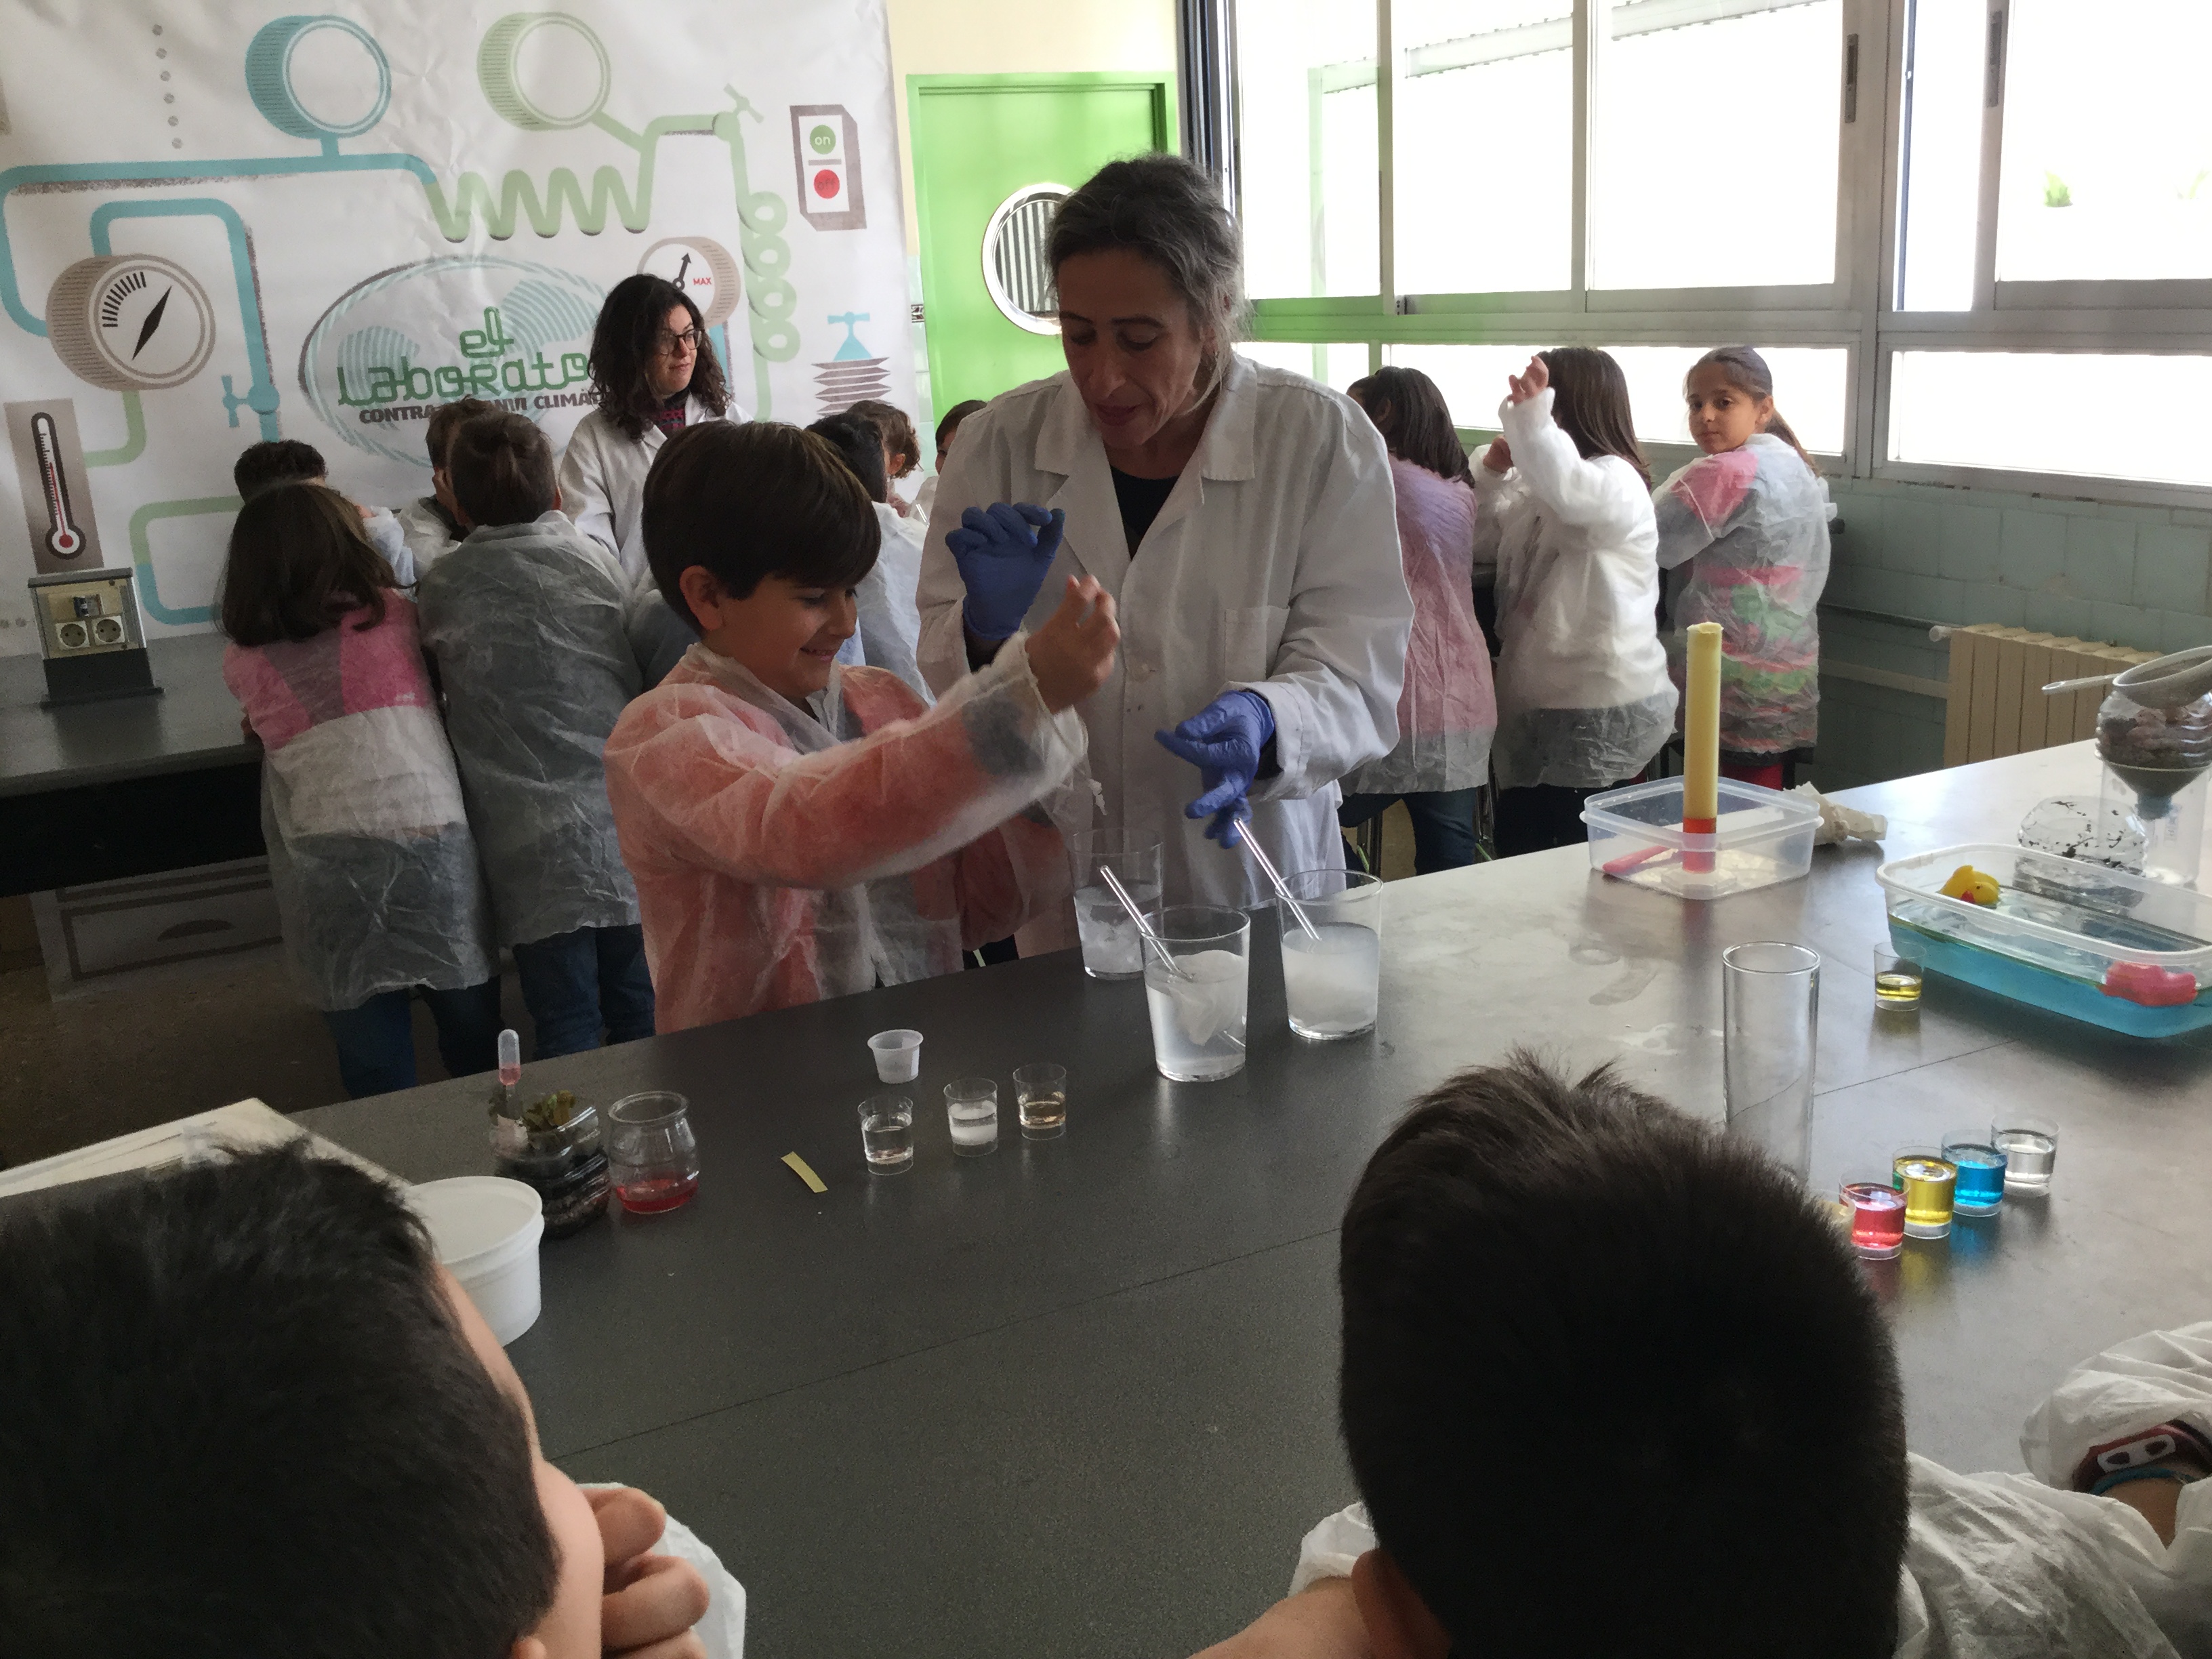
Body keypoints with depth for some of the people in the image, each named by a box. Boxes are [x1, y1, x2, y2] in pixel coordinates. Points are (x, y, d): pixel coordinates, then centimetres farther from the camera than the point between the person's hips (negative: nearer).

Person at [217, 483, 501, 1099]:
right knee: (475, 1048, 14)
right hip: (433, 843, 0)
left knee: (373, 1066, 9)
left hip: (330, 864, 1)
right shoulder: (396, 616, 6)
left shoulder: (242, 663, 8)